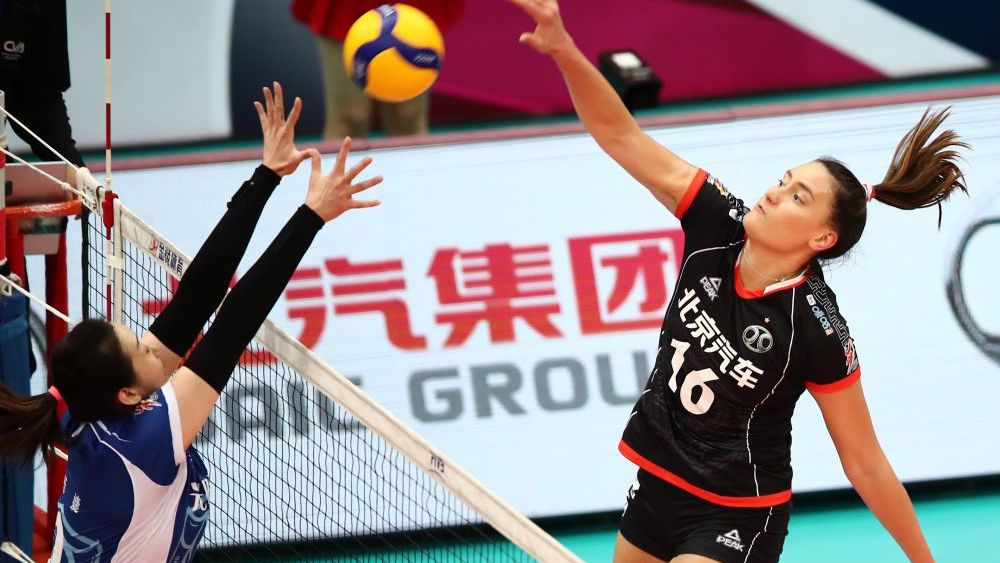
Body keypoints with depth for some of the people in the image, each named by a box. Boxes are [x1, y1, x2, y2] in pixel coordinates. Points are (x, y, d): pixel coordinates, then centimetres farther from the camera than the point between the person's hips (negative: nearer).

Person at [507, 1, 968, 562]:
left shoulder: (818, 331, -24)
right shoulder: (718, 226, -12)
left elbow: (866, 465, -14)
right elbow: (620, 135, -13)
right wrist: (564, 50, -28)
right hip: (655, 489, 6)